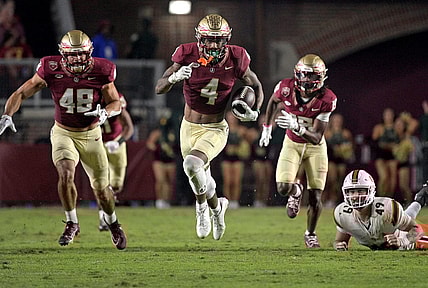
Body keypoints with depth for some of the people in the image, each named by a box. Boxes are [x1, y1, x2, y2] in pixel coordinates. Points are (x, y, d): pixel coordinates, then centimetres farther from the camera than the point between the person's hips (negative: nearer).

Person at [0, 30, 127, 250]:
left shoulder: (101, 72, -15)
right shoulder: (51, 71, -17)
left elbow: (116, 103, -5)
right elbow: (21, 93, -10)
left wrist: (105, 113, -29)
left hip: (91, 135, 1)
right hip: (63, 134, -1)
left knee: (101, 188, 5)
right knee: (66, 174, -27)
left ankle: (112, 223, 37)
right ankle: (71, 224, -5)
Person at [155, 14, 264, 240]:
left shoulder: (235, 59, -14)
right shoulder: (188, 56, -15)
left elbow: (256, 87, 5)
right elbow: (159, 88, -12)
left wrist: (255, 112, -13)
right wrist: (174, 77, -33)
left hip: (215, 130, -2)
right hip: (189, 128, 2)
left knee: (192, 163, -28)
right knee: (201, 178, 17)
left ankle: (202, 207, 0)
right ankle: (216, 206, 52)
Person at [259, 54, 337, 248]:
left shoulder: (326, 99, -26)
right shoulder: (286, 88, -21)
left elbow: (316, 138, -27)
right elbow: (273, 101, 6)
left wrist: (297, 127, -44)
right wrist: (267, 127, 13)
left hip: (315, 147, -1)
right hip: (292, 144, 1)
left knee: (315, 197, -3)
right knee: (283, 188, -18)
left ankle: (310, 234, 24)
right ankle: (296, 191, 21)